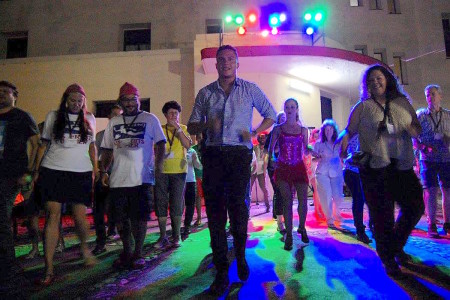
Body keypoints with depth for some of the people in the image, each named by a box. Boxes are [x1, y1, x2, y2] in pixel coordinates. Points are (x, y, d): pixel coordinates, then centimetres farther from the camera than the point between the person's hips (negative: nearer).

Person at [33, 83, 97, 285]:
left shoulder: (89, 118, 11)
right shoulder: (53, 116, 7)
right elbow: (43, 145, 7)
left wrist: (95, 168, 4)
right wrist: (36, 170, 0)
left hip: (81, 173, 1)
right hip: (53, 171, 0)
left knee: (80, 216, -2)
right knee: (53, 215, -4)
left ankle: (84, 247, 30)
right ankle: (49, 270, 5)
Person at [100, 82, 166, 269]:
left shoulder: (150, 119, 4)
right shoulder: (113, 122, 15)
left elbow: (160, 143, 2)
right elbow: (107, 150, 17)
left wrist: (158, 163, -12)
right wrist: (103, 170, 7)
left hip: (142, 178, -4)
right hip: (118, 179, 4)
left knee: (140, 218, 0)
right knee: (120, 219, 10)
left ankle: (138, 253, 16)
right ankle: (126, 252, 28)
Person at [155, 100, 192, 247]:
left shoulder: (183, 128, 8)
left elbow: (188, 145, -9)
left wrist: (178, 128, -12)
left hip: (178, 170, -1)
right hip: (161, 170, 1)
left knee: (177, 204, 1)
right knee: (161, 203, 3)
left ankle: (176, 236, 15)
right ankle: (163, 237, 14)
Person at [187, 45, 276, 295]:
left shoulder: (249, 89, 10)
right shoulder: (205, 93, 14)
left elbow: (271, 115, 15)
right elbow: (192, 126, 14)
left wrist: (254, 132, -2)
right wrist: (206, 125, -8)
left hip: (240, 154, -2)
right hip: (213, 155, 2)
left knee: (237, 206, -6)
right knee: (215, 211, 0)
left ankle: (240, 256, 24)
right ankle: (221, 272, 13)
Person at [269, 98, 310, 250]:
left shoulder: (303, 130, 9)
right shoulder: (278, 128, 4)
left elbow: (306, 150, 13)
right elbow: (271, 148, 2)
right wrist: (272, 158, -12)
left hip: (299, 167, 2)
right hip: (283, 168, -1)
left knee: (303, 200, -2)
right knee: (287, 201, -2)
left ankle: (302, 228, 26)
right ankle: (288, 235, 11)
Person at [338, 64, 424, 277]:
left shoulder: (402, 103, 13)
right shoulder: (363, 107, 4)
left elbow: (418, 128, 16)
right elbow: (349, 130, -1)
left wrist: (412, 130, -7)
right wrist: (344, 140, -23)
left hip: (402, 164, 4)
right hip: (375, 166, -4)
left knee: (415, 206, 6)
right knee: (382, 213, 1)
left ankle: (396, 245, 35)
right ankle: (388, 258, 22)